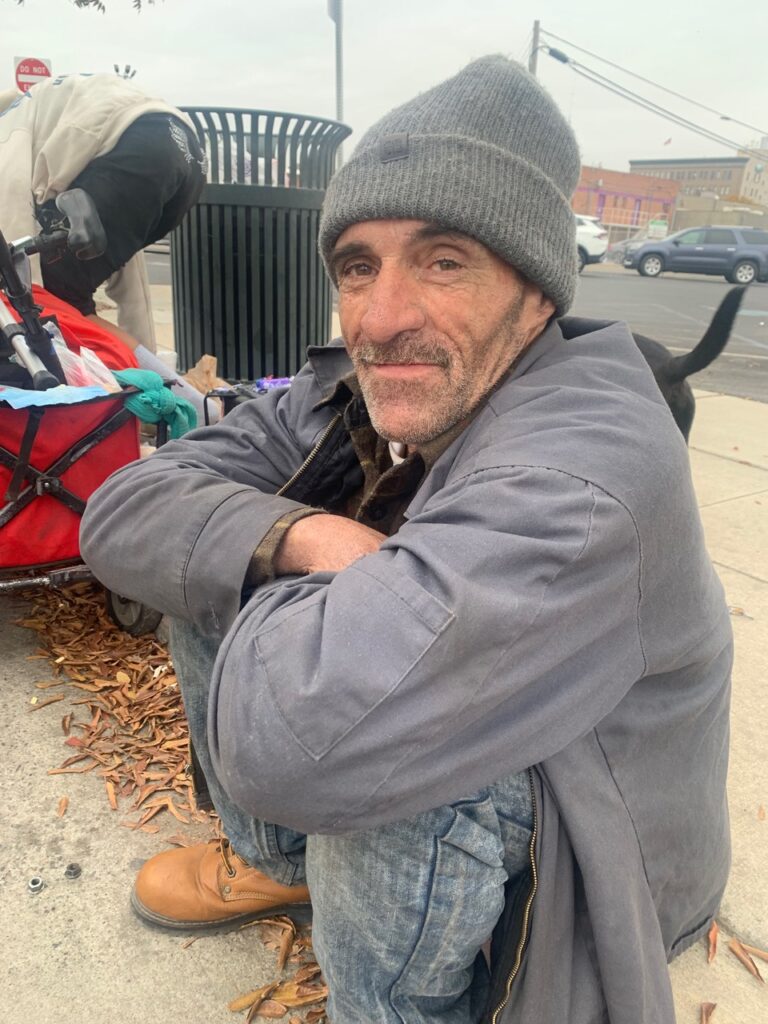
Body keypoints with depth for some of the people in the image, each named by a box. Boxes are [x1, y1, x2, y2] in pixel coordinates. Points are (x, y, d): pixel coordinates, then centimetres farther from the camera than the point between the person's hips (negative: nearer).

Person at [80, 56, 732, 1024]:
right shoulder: (351, 394, -11)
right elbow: (121, 514, -12)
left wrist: (288, 582, -23)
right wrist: (299, 536, -30)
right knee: (208, 571, -3)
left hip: (574, 861, -5)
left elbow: (289, 736, -45)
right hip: (418, 725, 6)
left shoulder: (586, 471, -36)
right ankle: (274, 862, 17)